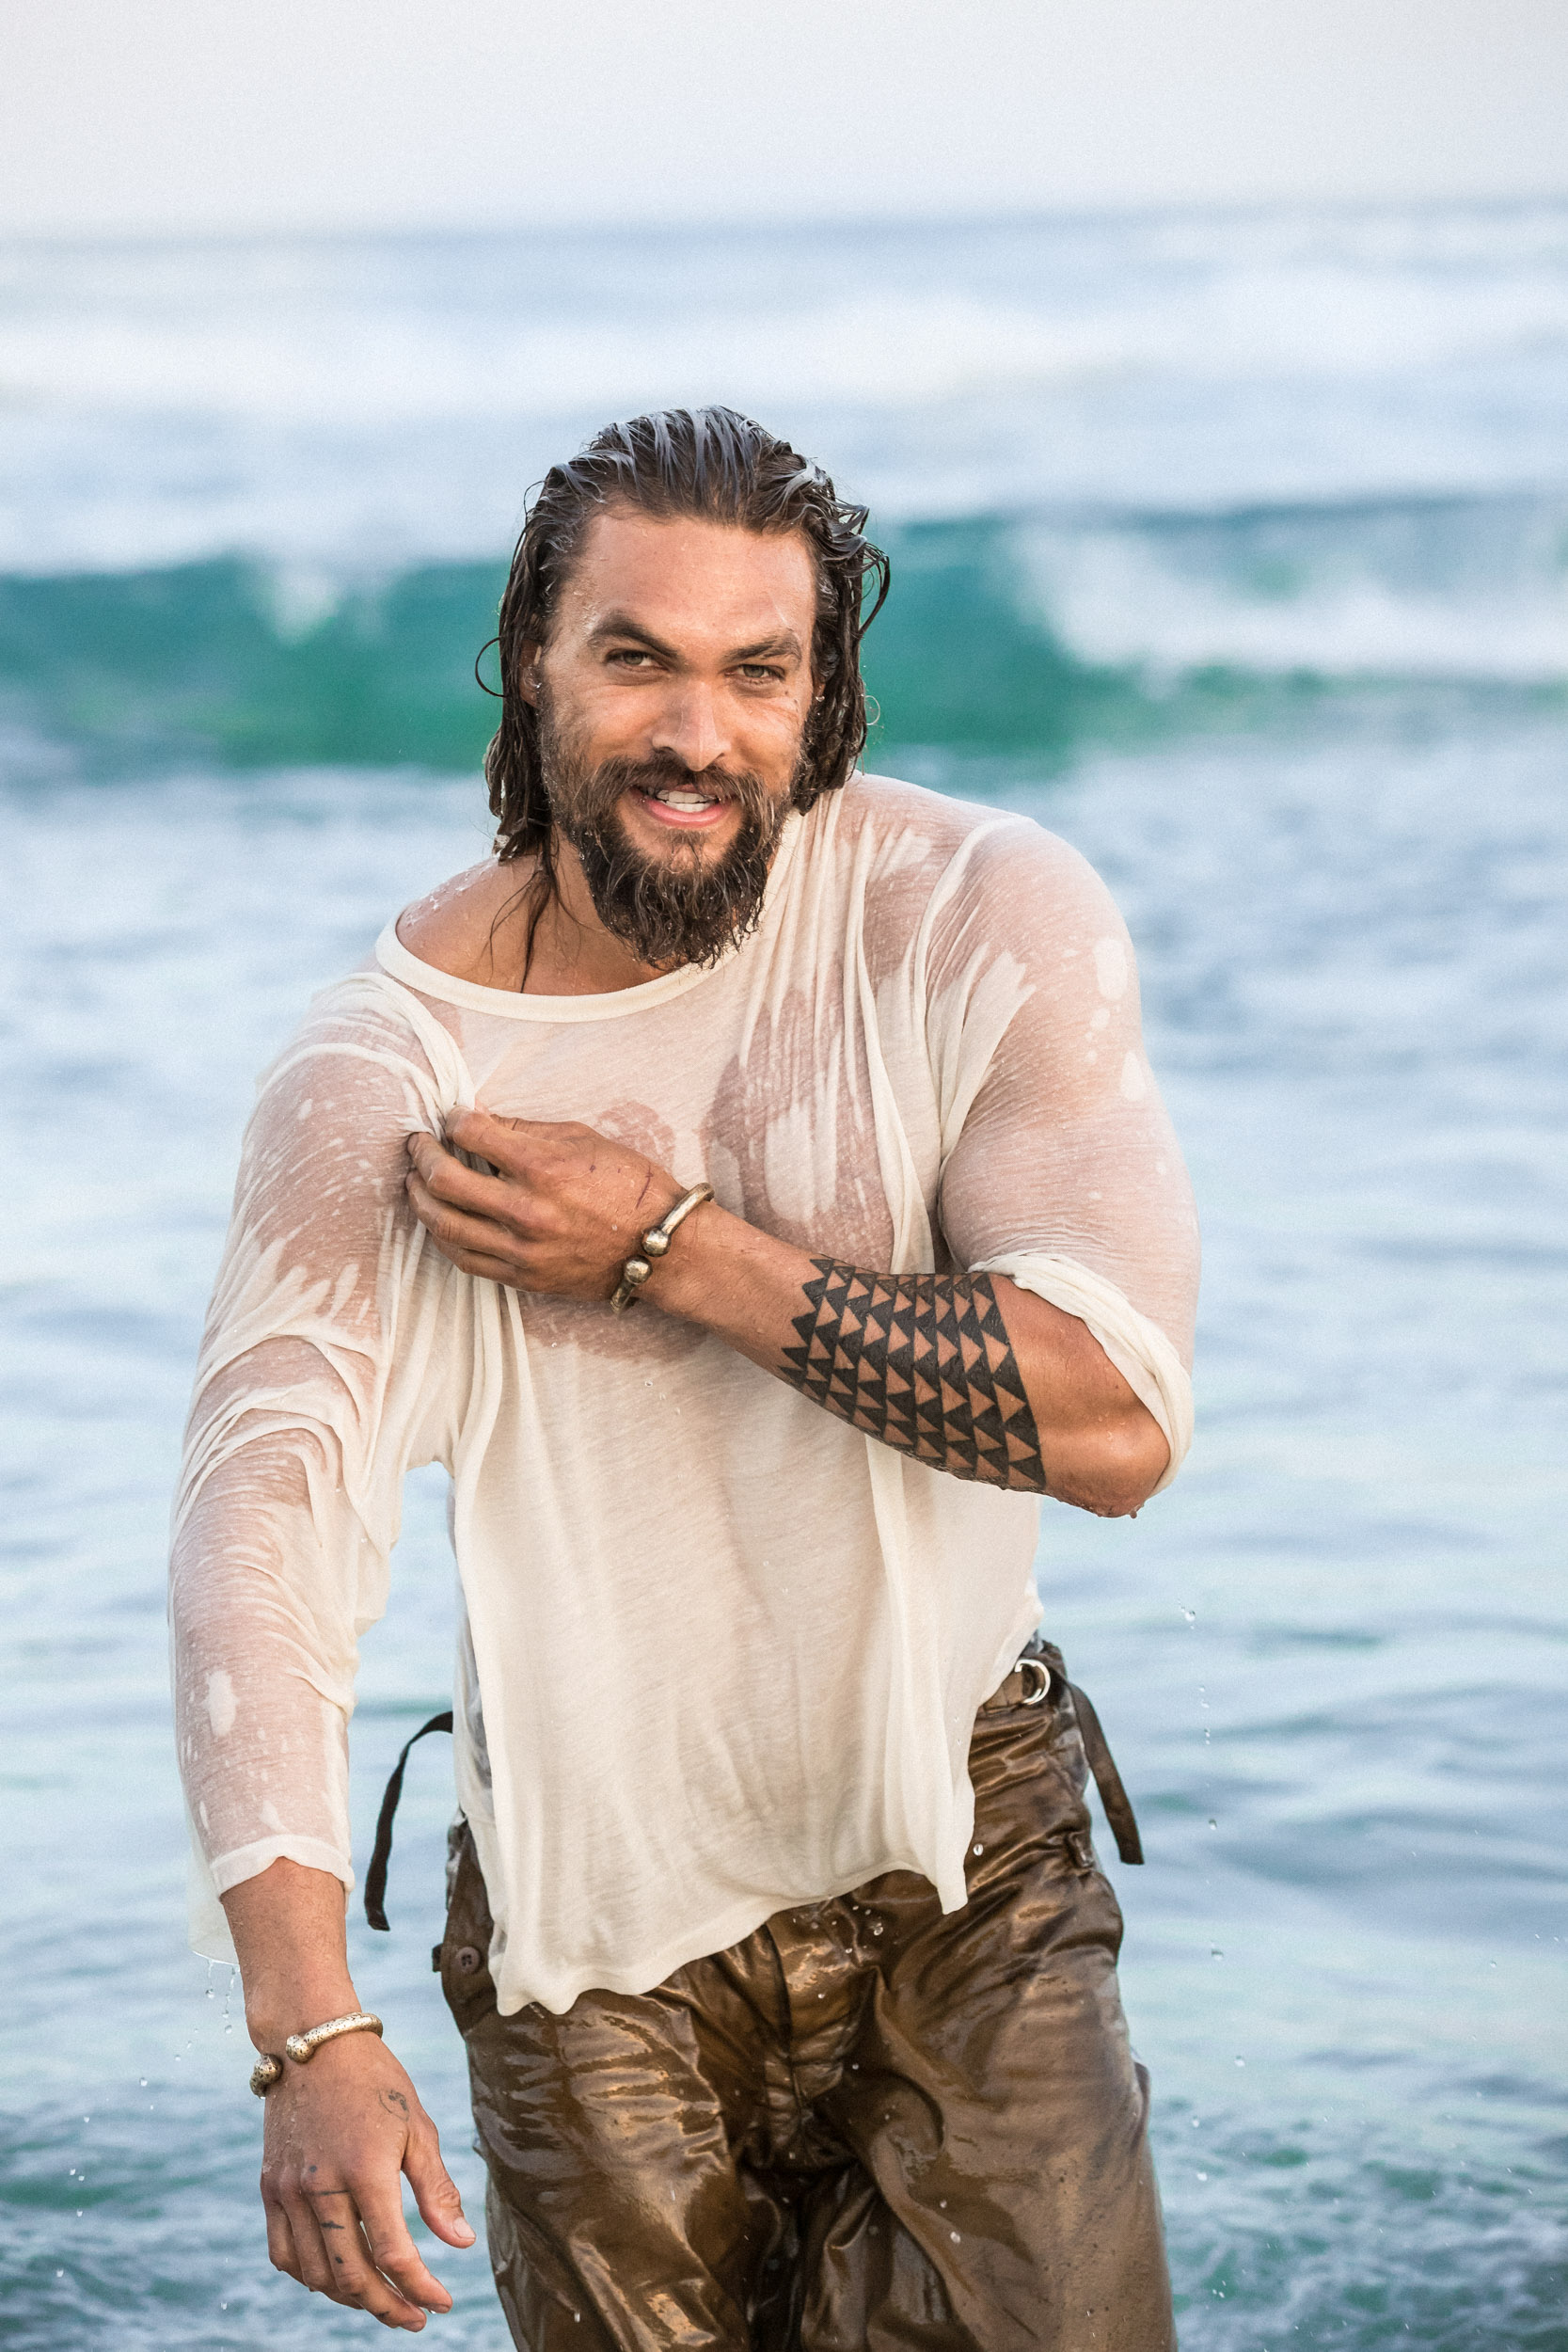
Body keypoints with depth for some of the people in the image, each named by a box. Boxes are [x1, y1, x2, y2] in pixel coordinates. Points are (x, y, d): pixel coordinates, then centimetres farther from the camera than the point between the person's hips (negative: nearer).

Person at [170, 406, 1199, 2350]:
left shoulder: (986, 923, -13)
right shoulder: (382, 1071, -14)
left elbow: (1118, 1422, -19)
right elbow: (261, 1526, -23)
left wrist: (669, 1250, -21)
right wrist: (309, 2030, -36)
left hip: (965, 1846, 0)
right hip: (601, 1906, 0)